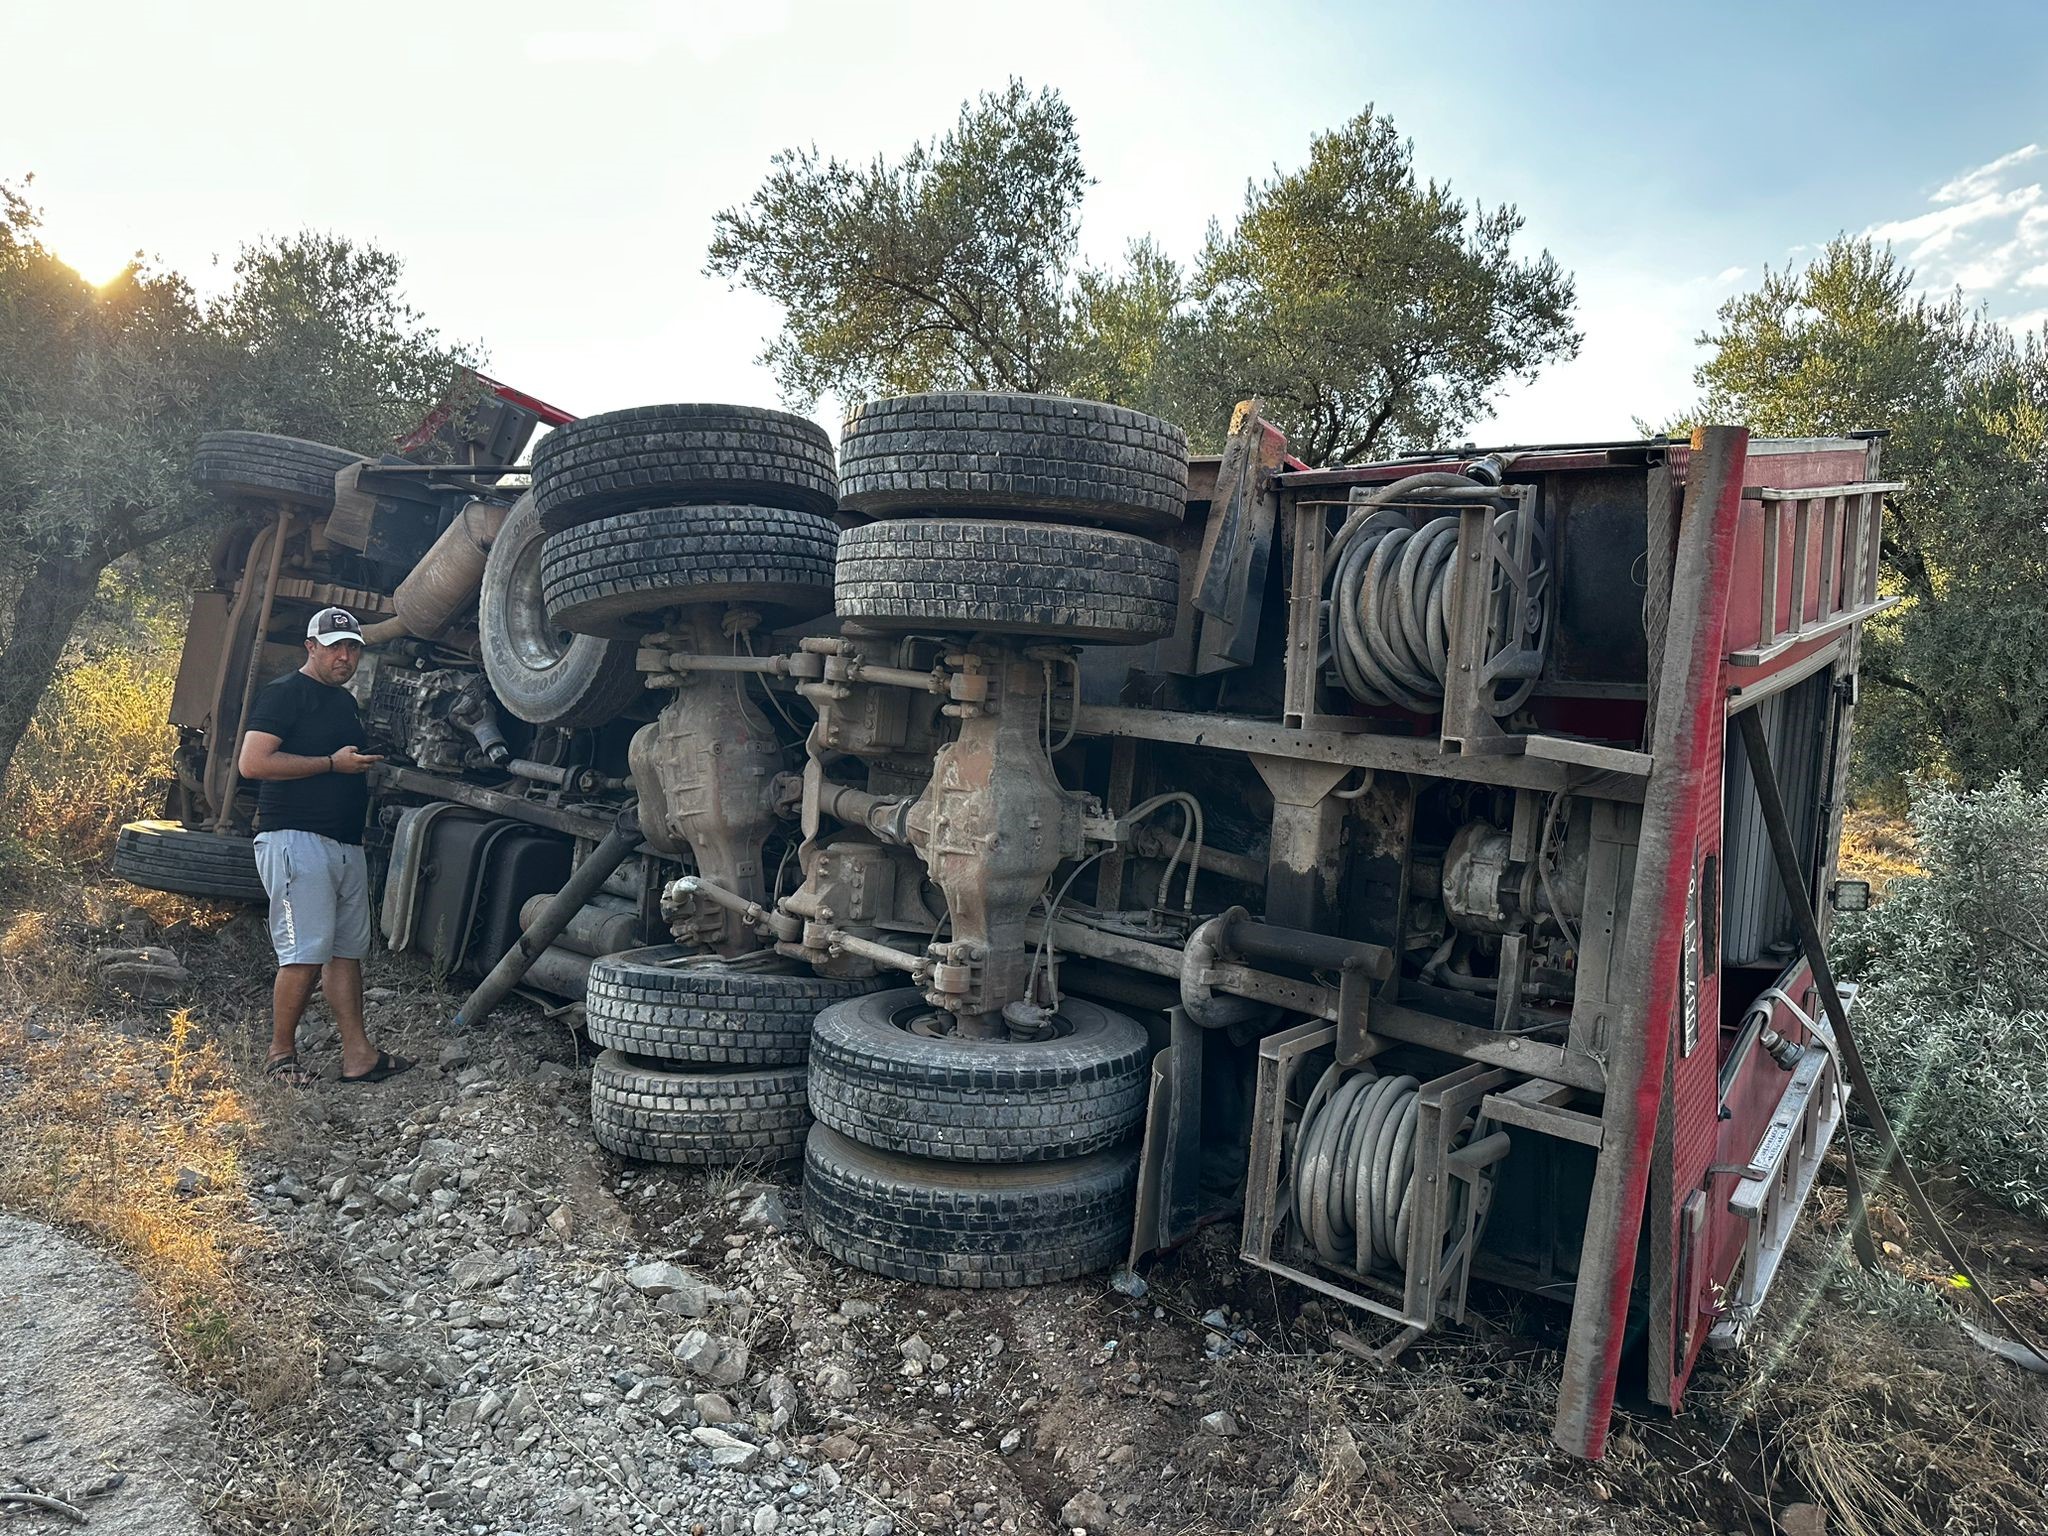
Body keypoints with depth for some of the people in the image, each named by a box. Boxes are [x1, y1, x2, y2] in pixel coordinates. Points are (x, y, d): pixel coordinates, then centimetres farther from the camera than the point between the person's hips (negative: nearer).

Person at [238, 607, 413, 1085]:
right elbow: (252, 763, -16)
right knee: (305, 956, -9)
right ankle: (281, 1054, 6)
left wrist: (366, 766, 17)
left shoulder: (345, 701, 21)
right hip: (296, 840, -9)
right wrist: (333, 763, -14)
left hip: (346, 843, 9)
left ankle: (358, 1055, 10)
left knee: (347, 951, 7)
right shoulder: (284, 694, -5)